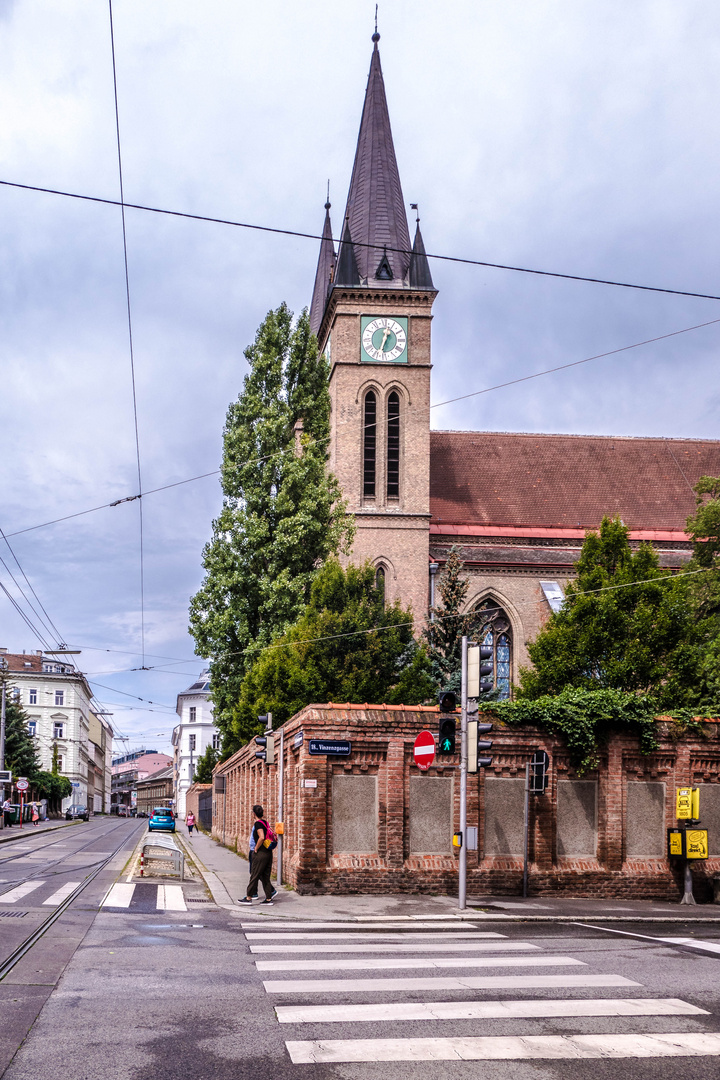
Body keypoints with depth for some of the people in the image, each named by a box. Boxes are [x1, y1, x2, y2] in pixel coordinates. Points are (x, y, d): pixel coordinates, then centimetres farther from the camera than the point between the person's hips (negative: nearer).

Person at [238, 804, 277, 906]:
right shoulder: (265, 822, 12)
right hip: (268, 852, 8)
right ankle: (268, 899, 11)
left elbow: (261, 837, -26)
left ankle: (249, 898, 6)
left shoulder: (258, 823, -13)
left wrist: (256, 849, -13)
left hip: (261, 853, -8)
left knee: (254, 875, 0)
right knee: (265, 876, 11)